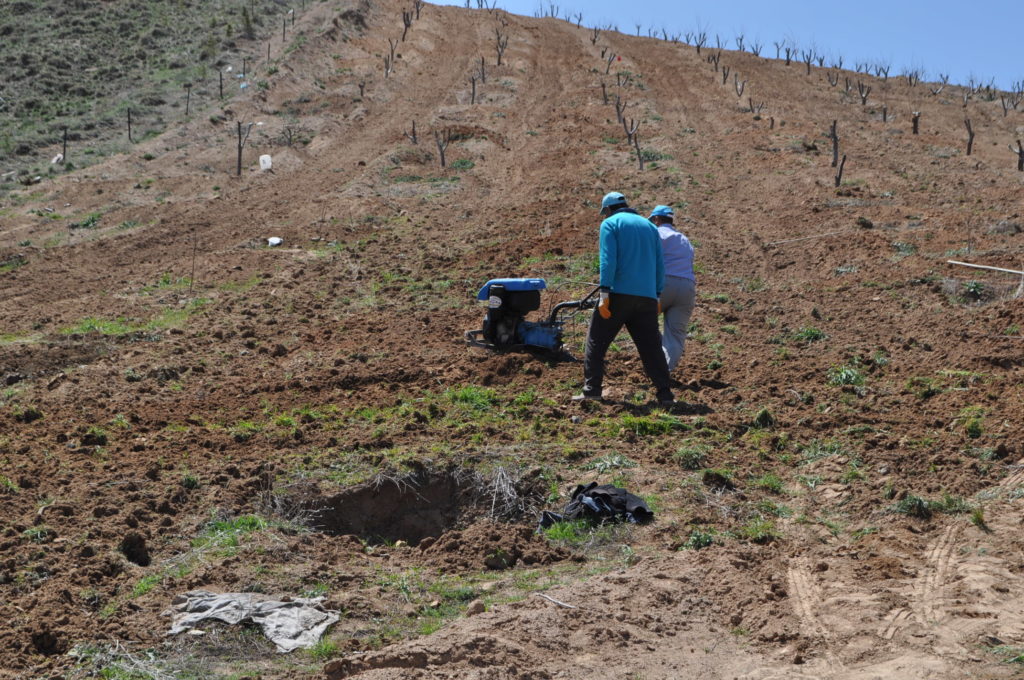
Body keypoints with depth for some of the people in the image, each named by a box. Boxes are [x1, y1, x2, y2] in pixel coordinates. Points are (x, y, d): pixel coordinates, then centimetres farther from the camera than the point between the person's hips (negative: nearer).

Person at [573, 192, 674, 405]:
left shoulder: (610, 223, 3)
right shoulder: (649, 226, 20)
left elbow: (608, 260, -10)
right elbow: (659, 265, 17)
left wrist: (604, 295, -14)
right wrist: (657, 296, 20)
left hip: (619, 293, -4)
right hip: (647, 296, 5)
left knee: (596, 341, 5)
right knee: (651, 345, 6)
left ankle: (591, 390, -1)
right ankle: (664, 393, 2)